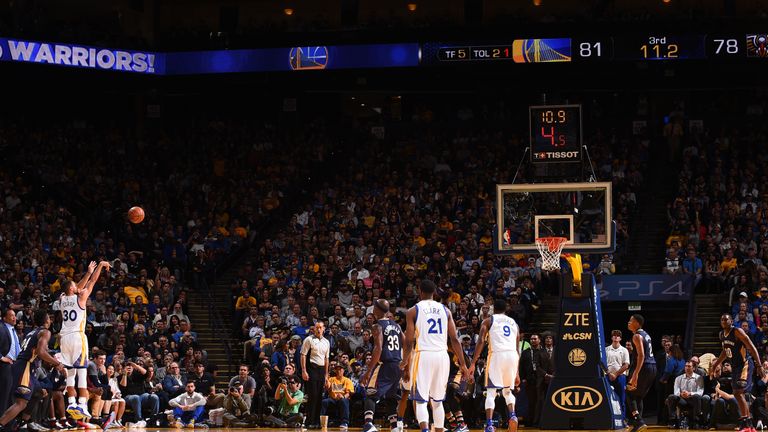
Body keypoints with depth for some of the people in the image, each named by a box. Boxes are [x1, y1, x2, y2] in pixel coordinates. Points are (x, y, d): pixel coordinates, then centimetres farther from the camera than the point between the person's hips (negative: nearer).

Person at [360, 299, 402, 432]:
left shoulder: (377, 326, -9)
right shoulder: (397, 326, 13)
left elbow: (378, 349, -19)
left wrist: (368, 371, -20)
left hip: (383, 365, -7)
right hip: (397, 366, 7)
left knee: (371, 396, -6)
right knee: (391, 397, 19)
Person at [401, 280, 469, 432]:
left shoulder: (413, 311, 1)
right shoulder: (444, 310, 11)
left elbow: (409, 341, -3)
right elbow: (455, 339, 6)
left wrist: (405, 363, 9)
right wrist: (462, 364, 10)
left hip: (423, 355, -3)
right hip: (442, 356, 3)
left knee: (420, 401, -1)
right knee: (438, 401, 17)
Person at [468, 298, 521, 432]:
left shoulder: (488, 321, 14)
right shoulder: (513, 323, 25)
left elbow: (481, 341, -1)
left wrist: (473, 363, -3)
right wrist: (516, 373, 26)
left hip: (496, 355, -3)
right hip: (512, 356, 3)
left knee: (490, 393, 0)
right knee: (507, 391, 22)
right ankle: (512, 415, -3)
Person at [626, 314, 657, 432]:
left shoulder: (637, 336, -12)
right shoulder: (645, 335, 18)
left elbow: (641, 355, -21)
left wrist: (636, 374, -28)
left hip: (644, 367, -9)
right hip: (652, 366, 9)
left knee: (630, 393, -1)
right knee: (639, 396, 17)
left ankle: (638, 422, -12)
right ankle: (636, 422, 15)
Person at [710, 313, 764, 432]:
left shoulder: (737, 332, -15)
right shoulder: (722, 334, 9)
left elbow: (752, 348, -18)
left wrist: (759, 366, -24)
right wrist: (715, 365, 26)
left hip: (745, 364, -9)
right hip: (735, 366, 9)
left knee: (738, 392, -19)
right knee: (738, 394, 10)